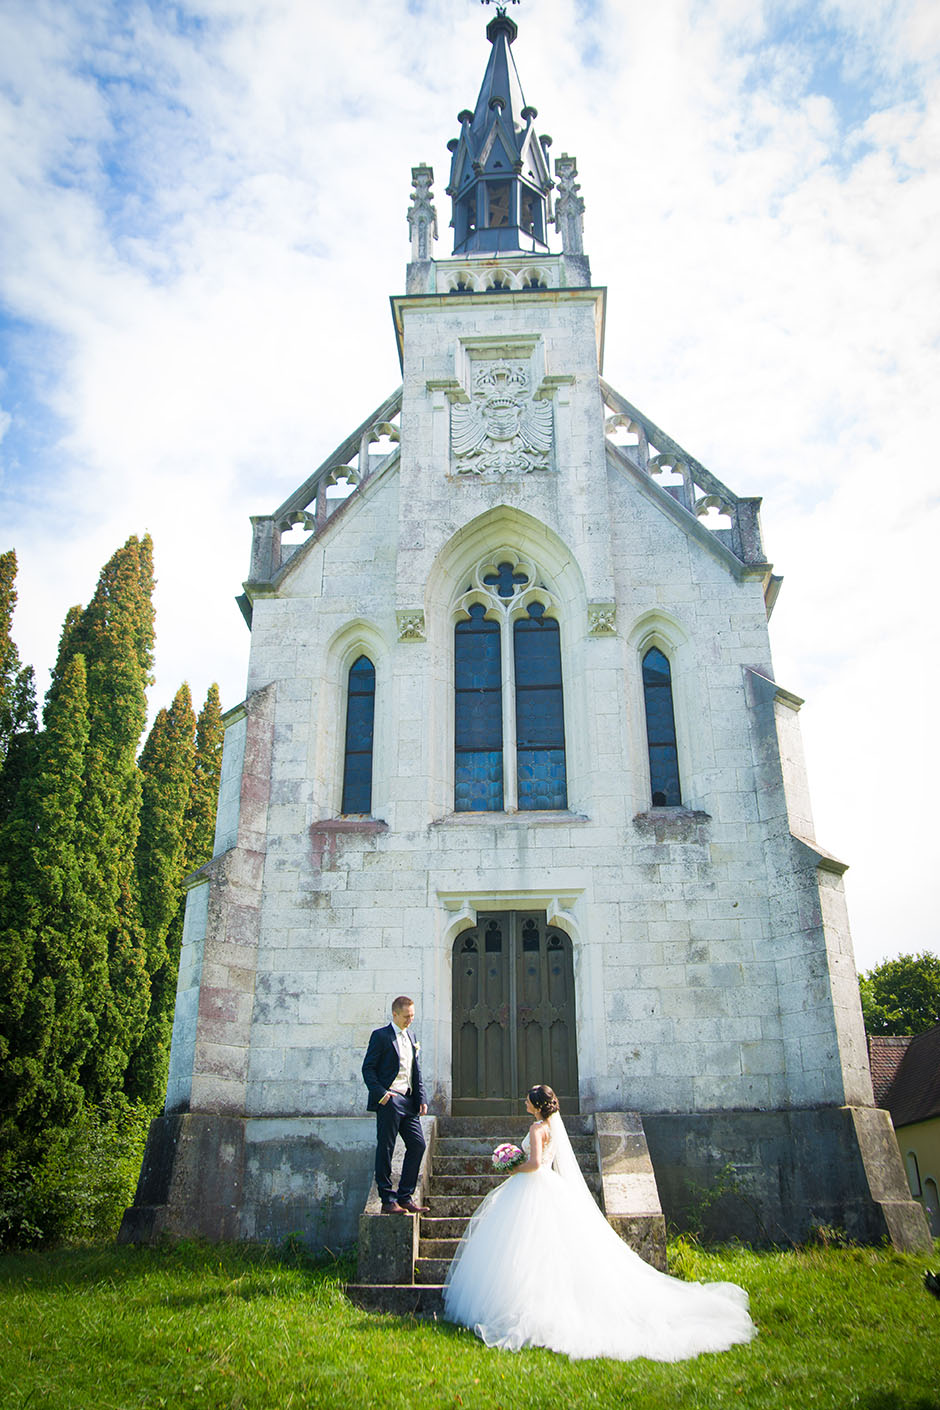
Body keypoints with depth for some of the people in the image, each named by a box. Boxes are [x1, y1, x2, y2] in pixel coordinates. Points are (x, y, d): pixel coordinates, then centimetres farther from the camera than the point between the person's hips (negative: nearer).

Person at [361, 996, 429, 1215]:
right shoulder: (381, 1035, -3)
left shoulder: (411, 1038, 18)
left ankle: (405, 1197, 12)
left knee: (417, 1144, 2)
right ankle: (388, 1200, 6)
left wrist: (422, 1099, 9)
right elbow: (368, 1068, -7)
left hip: (408, 1101, 7)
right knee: (385, 1149, -2)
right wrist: (381, 1094, -17)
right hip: (389, 1100, -7)